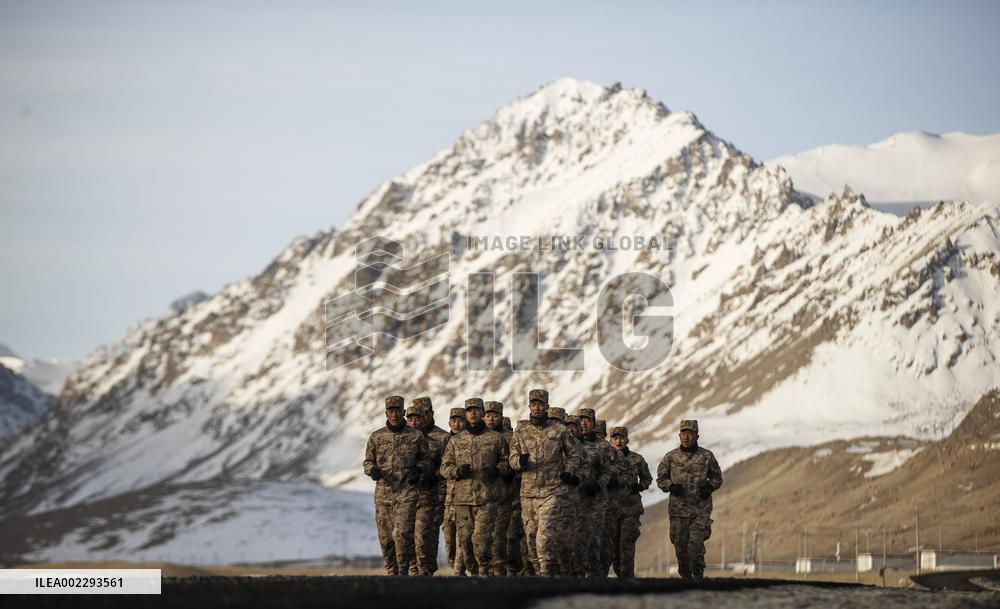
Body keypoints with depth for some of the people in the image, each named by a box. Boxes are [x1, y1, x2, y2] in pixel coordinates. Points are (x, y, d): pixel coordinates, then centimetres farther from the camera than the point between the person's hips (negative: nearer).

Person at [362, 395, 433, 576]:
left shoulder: (416, 436, 3)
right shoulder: (376, 437, 8)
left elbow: (428, 460, 10)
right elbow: (368, 462, 14)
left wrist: (420, 468, -11)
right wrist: (372, 470, -8)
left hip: (407, 493, -3)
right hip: (383, 493, 3)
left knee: (402, 533, -17)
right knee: (385, 538, 4)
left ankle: (403, 571, -7)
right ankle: (391, 573, 14)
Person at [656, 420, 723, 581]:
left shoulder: (707, 456, 2)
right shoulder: (671, 457, 3)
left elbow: (717, 477, 12)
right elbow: (660, 478, 10)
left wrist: (709, 486, -9)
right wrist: (671, 486, -11)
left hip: (701, 510, -2)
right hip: (678, 509, 2)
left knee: (696, 543, -16)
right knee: (681, 546, 5)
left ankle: (698, 575, 0)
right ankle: (686, 578, 22)